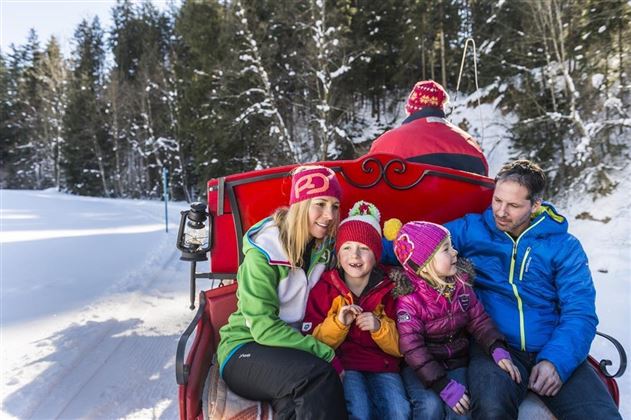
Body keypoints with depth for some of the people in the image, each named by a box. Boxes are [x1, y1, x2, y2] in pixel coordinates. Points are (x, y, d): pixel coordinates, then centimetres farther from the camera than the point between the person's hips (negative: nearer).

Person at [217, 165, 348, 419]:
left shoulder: (326, 247, 1)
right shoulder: (263, 252, -16)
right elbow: (263, 327, -18)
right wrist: (325, 353, -23)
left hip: (293, 347, 4)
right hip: (246, 349, -4)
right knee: (318, 376, -32)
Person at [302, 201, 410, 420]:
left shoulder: (389, 290, 5)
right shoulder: (323, 288, 1)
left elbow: (401, 347, 6)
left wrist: (380, 327, -13)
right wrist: (338, 323, -18)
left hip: (382, 365, 2)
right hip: (342, 364, -1)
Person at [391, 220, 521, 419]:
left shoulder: (461, 285, -4)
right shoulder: (408, 300, -20)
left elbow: (479, 320, 2)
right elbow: (412, 349, -22)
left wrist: (498, 349, -16)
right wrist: (443, 386, -28)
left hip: (456, 361, 4)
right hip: (421, 365, -3)